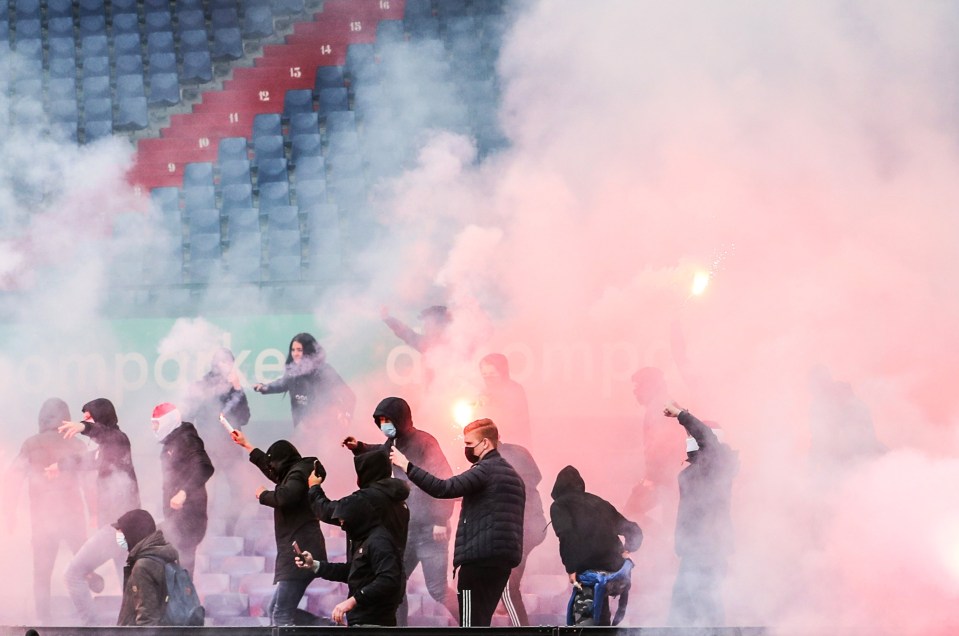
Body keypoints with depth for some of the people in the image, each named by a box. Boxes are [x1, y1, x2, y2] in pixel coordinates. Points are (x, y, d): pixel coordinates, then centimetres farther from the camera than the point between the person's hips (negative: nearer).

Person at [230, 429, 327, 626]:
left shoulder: (298, 472, -7)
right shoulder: (292, 473, 23)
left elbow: (284, 497, -26)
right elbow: (272, 470, 43)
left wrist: (263, 495, -5)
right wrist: (245, 445, 51)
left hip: (299, 554, -11)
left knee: (281, 615, -18)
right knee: (275, 610, 14)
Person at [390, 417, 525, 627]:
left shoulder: (486, 469, -8)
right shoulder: (512, 474, 21)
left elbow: (444, 489, -19)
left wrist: (407, 467, -16)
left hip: (479, 558, -9)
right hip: (502, 559, 9)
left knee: (471, 622, -9)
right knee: (480, 622, 13)